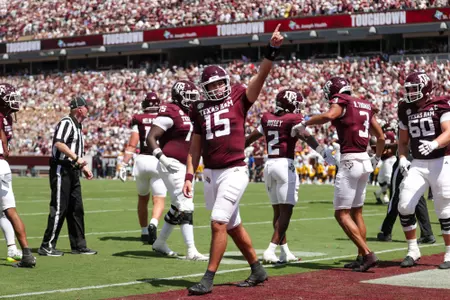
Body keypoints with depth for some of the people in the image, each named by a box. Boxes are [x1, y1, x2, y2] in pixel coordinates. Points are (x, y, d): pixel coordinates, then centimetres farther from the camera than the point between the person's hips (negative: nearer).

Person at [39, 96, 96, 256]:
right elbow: (59, 143, -28)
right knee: (59, 209, -7)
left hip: (72, 171, 10)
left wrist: (84, 167, 21)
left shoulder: (78, 125, 18)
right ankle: (47, 246, -1)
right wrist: (76, 158, -29)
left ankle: (79, 245, 19)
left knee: (77, 209, 12)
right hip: (61, 169, -10)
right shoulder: (66, 123, -13)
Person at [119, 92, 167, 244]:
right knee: (159, 200, -2)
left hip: (142, 160, 2)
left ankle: (144, 232, 27)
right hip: (159, 162, -2)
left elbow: (132, 144, -2)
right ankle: (153, 224, -30)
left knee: (143, 198, 20)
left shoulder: (139, 120, 4)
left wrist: (124, 165, -1)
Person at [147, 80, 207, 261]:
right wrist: (162, 158, -25)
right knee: (186, 206, -13)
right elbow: (151, 138, -16)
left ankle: (160, 243, 30)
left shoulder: (189, 114, 15)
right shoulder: (170, 112, -12)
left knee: (178, 207, 16)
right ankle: (191, 251, -13)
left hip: (184, 166, 10)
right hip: (172, 165, -10)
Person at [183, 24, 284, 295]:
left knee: (219, 223, -12)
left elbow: (261, 76, -15)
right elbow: (196, 146, 12)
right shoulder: (199, 109, 10)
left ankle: (209, 279, -4)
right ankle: (258, 270, 29)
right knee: (233, 226, 14)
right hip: (211, 174, 5)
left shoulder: (239, 97, -1)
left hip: (234, 172, -5)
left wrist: (273, 49, -30)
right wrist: (189, 176, 6)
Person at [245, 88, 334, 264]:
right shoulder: (293, 119, -6)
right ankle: (270, 251, -15)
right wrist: (323, 152, -31)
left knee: (278, 211, 13)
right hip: (285, 165, -7)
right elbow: (307, 137, -22)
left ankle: (285, 253, 18)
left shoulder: (267, 118, 12)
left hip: (269, 165, 7)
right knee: (285, 211, -5)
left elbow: (250, 138, 21)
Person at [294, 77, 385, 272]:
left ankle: (367, 254, -14)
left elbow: (328, 116, -29)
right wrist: (377, 158, 38)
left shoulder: (341, 102, -6)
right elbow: (381, 137, 23)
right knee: (356, 212, 17)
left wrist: (305, 124, -15)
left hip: (350, 161, -8)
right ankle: (361, 258, 19)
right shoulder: (366, 106, 17)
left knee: (342, 214, -5)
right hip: (365, 162, 8)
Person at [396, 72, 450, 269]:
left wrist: (434, 144, -39)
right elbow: (403, 141, 16)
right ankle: (413, 251, 8)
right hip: (417, 164, 4)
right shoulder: (406, 110, 8)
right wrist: (402, 158, -2)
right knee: (404, 206, -7)